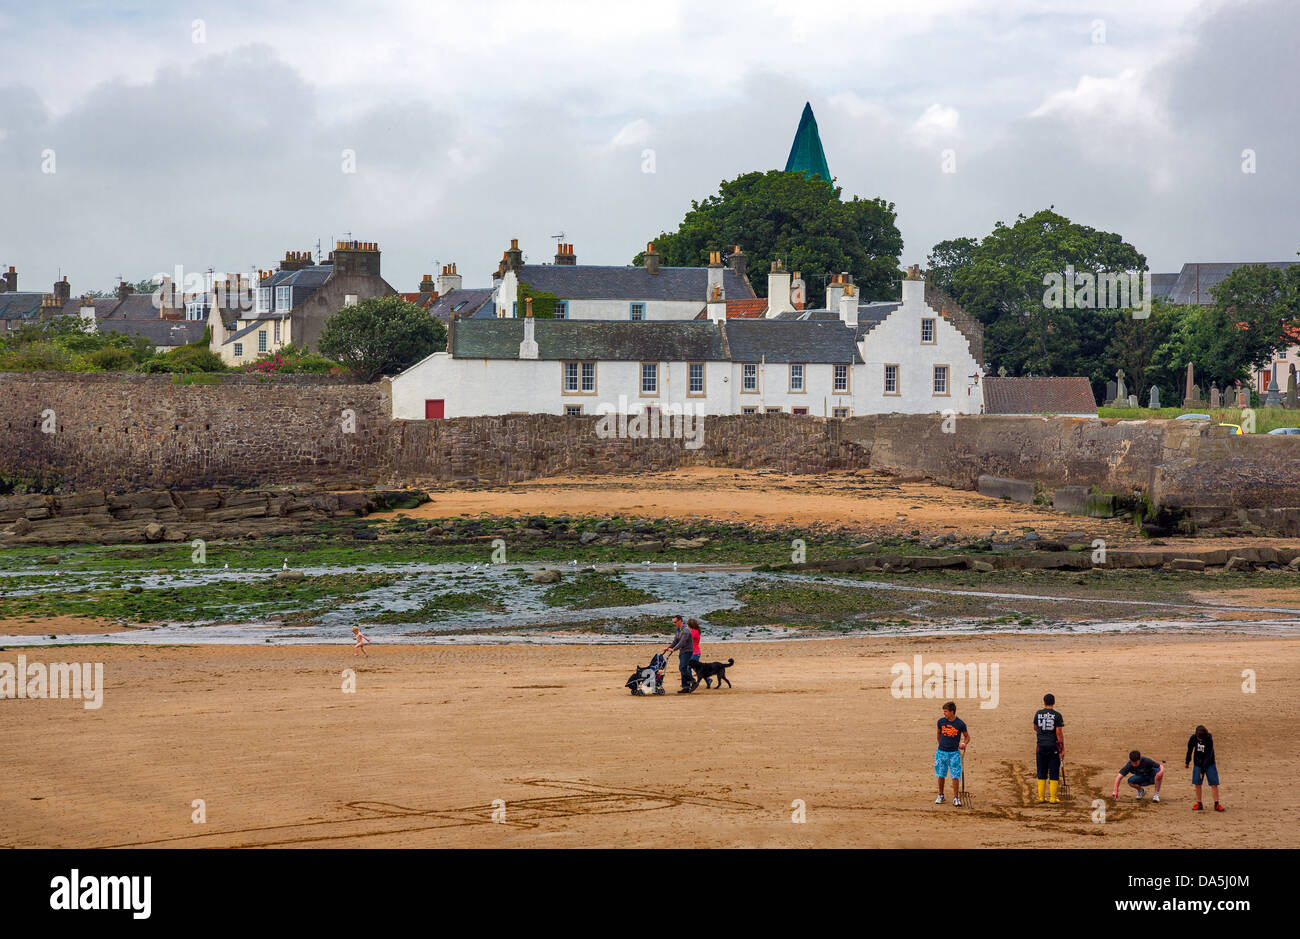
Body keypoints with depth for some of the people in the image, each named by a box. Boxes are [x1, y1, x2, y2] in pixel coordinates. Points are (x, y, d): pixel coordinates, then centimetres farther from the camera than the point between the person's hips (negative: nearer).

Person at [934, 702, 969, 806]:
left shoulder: (960, 724, -8)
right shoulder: (941, 721, 0)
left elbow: (967, 736, 5)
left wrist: (964, 743, -13)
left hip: (954, 753, -3)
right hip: (941, 752, 3)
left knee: (955, 776, -5)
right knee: (941, 775, 7)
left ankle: (956, 798, 4)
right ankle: (940, 796, 23)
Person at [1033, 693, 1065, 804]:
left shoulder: (1038, 713, 3)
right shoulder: (1057, 715, -7)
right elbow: (1059, 733, -9)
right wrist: (1063, 748, -3)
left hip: (1041, 746, 3)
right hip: (1053, 746, -3)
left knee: (1041, 773, 10)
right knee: (1054, 773, 3)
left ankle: (1041, 797, 11)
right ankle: (1053, 798, 1)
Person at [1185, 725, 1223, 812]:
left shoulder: (1209, 740, -24)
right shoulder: (1193, 738, -12)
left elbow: (1208, 756, -22)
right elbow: (1190, 750, 7)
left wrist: (1203, 770, -23)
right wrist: (1187, 762, 15)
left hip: (1209, 764, -3)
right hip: (1198, 764, 3)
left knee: (1214, 784, -5)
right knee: (1197, 784, 2)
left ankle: (1216, 804, -1)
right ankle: (1199, 804, 11)